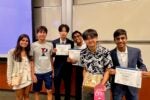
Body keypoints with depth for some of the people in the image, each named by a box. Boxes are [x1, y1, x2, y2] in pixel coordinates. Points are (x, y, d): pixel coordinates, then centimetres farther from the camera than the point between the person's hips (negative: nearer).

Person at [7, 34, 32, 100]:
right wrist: (9, 80, -7)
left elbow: (31, 64, 5)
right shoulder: (12, 52, -9)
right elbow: (9, 67, -7)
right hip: (18, 78, -3)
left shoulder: (29, 52, 5)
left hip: (28, 78, 4)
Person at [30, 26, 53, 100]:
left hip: (48, 72, 2)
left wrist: (53, 70, 7)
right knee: (36, 92, 12)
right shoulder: (33, 45, -6)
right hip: (37, 72, -1)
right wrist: (32, 74, -6)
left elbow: (51, 58, 9)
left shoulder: (50, 45, 0)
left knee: (49, 91, 6)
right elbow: (31, 61, -3)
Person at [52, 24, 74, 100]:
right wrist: (53, 52, -21)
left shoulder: (71, 43, -1)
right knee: (56, 87, 11)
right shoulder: (54, 42, 0)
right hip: (57, 67, 0)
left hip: (67, 68, 0)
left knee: (67, 87, 12)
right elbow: (52, 55, 0)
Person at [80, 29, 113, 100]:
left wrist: (101, 84, -16)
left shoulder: (105, 52, -12)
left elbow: (107, 71, -7)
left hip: (102, 86, -3)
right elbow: (85, 70, 8)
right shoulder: (83, 53, -2)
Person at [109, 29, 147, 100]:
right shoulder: (111, 53, -10)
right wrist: (110, 71, -21)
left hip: (131, 86, 2)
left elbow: (141, 65, 7)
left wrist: (143, 71, -14)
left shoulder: (136, 51, -5)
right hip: (117, 87, -1)